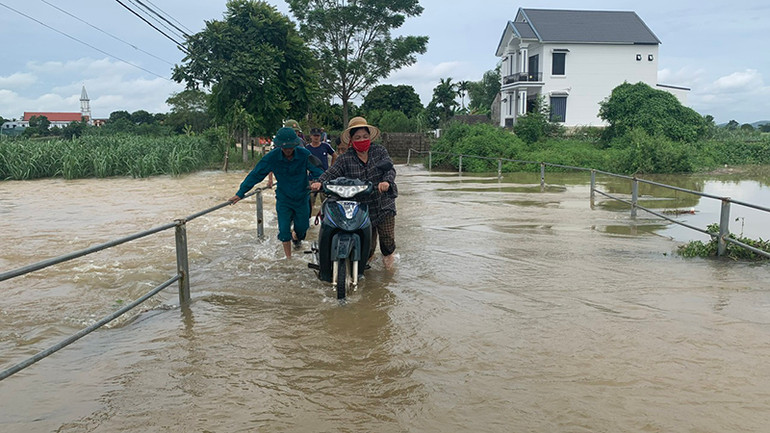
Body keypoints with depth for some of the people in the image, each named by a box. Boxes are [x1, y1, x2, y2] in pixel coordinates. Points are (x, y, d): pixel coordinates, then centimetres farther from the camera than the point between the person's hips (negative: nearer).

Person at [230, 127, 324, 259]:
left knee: (302, 227, 14)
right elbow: (255, 175, -9)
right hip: (283, 198, -1)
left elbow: (318, 172, -9)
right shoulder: (272, 157, -16)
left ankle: (297, 237, 51)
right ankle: (288, 258, 12)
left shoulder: (304, 155, -17)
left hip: (302, 197, 1)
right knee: (284, 230, -5)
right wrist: (240, 193, -8)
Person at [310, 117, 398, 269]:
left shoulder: (380, 151, 4)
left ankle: (388, 254, 35)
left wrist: (386, 181, -30)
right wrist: (320, 182, -30)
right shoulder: (345, 159, 3)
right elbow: (331, 173, -9)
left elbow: (390, 168, -8)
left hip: (384, 204, 0)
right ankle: (368, 256, 40)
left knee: (387, 235, 0)